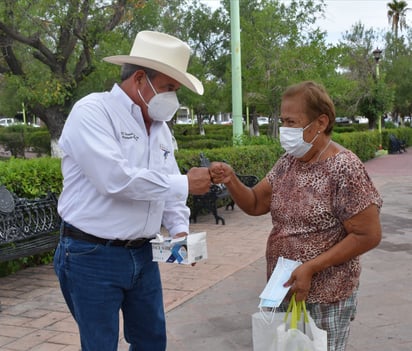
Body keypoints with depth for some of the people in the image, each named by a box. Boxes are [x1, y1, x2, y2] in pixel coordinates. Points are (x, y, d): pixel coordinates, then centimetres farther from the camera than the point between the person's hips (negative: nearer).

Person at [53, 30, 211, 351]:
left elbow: (167, 188, 15)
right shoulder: (92, 112, -15)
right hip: (92, 256, -7)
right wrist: (185, 184, -22)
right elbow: (115, 179, -29)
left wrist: (179, 229, -4)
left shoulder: (160, 127, 9)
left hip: (142, 255, 7)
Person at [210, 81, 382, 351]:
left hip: (325, 298, -6)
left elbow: (368, 236, -18)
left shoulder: (345, 168, -18)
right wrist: (231, 181, -13)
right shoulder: (287, 162, 3)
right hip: (282, 289, 7)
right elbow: (256, 204, 7)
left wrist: (310, 268, -20)